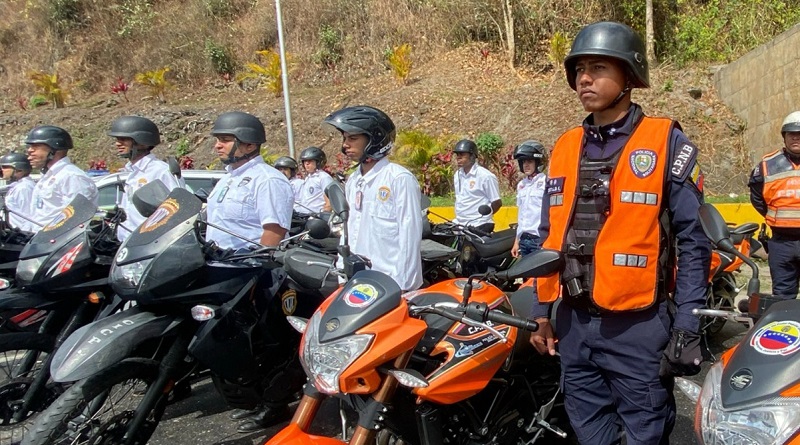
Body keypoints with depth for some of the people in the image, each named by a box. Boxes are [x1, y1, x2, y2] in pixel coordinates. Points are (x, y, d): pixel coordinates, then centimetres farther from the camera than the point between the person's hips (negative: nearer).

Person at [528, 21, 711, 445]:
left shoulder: (666, 141, -6)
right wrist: (542, 310, 11)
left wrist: (687, 326, -11)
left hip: (639, 327, -5)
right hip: (574, 324, 5)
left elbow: (692, 241, -7)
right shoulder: (564, 147, 9)